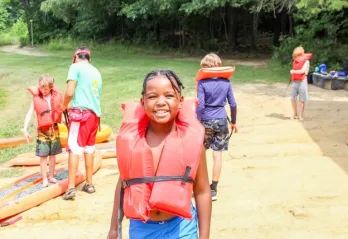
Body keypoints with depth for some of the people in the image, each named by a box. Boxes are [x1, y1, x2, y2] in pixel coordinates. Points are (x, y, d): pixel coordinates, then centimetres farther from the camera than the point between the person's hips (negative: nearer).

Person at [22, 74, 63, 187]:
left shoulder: (56, 96, -2)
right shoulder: (36, 98, -6)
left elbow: (62, 109, 8)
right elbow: (30, 113, -8)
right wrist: (25, 128, -15)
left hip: (54, 129, 2)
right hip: (42, 130, -2)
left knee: (52, 154, 10)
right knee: (43, 155, -2)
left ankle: (51, 176, 21)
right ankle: (44, 179, 5)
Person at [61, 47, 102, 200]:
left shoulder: (76, 67, 0)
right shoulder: (96, 72, 19)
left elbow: (70, 92, -10)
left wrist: (64, 106, 8)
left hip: (80, 112, -6)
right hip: (95, 113, 7)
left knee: (74, 148, -7)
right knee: (89, 149, 14)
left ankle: (71, 188, -11)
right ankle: (89, 184, 20)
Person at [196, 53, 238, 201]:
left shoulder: (202, 83, -9)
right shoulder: (226, 82, 1)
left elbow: (200, 106, -14)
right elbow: (233, 104, 3)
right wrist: (233, 122, 14)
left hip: (206, 121, -2)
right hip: (221, 121, 2)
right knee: (218, 155, 5)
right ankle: (213, 189, 10)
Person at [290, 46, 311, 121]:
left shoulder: (306, 61, -7)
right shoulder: (295, 61, 10)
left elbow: (302, 71, -18)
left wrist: (293, 71, -9)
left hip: (302, 82, -5)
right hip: (294, 82, 5)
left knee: (302, 100, 1)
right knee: (293, 98, 4)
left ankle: (300, 115, 9)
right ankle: (294, 113, 21)